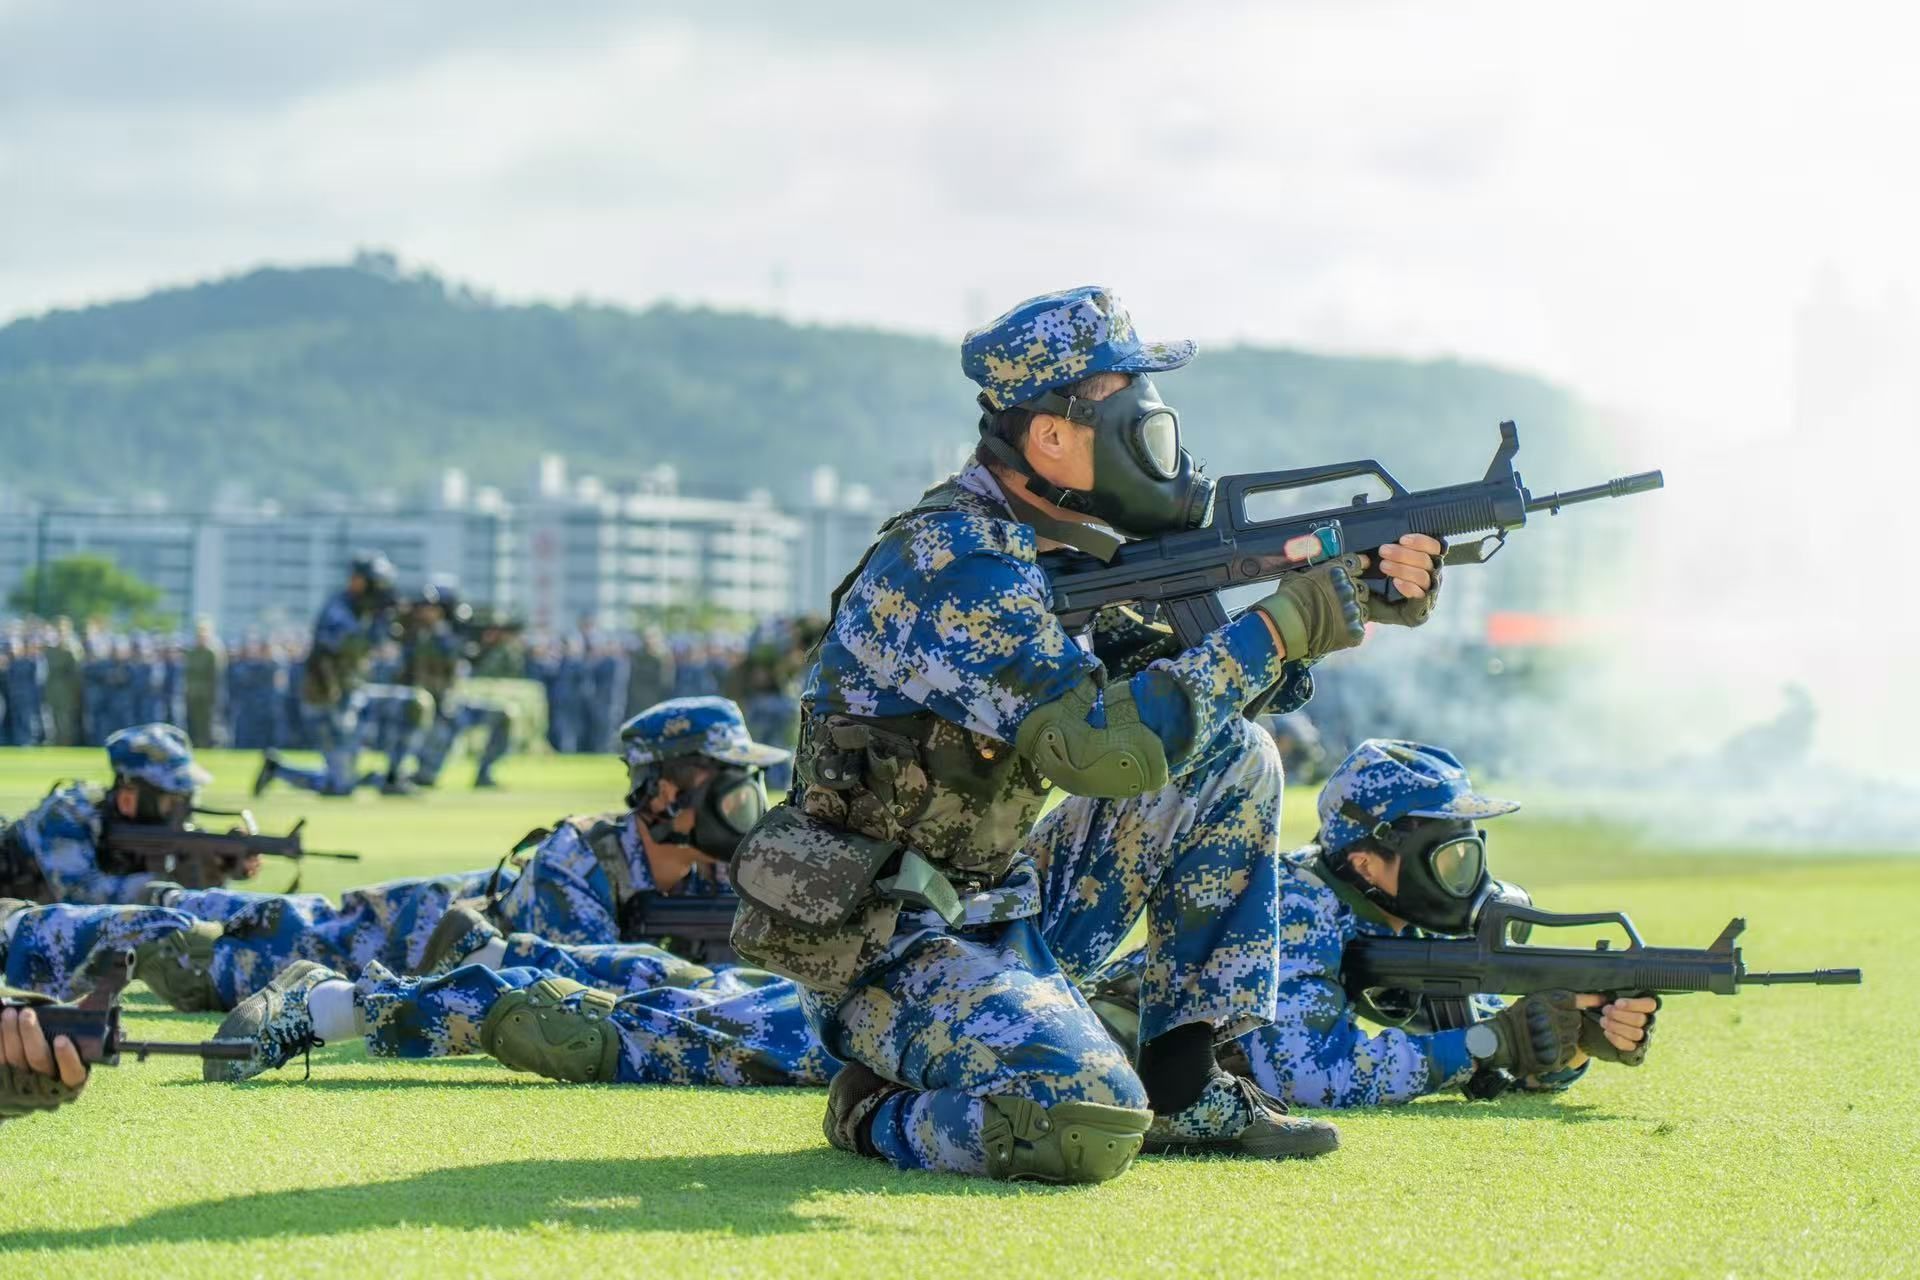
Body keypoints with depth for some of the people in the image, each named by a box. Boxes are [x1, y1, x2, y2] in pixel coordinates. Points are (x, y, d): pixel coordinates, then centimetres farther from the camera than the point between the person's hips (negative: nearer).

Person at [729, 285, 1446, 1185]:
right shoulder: (954, 565, -21)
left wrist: (1362, 600, 1)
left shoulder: (1063, 548, 9)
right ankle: (883, 1112, -2)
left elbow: (1210, 684, 16)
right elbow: (1104, 744, -30)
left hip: (1002, 910, 10)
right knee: (1088, 1129, -33)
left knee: (1233, 760, 6)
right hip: (885, 946, -10)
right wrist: (1282, 623, -22)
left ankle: (1185, 1094, 7)